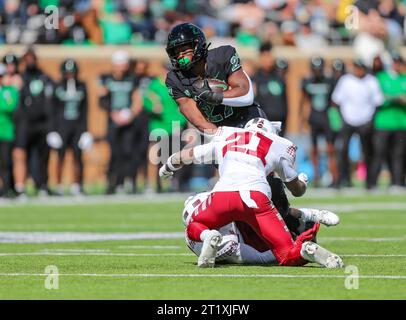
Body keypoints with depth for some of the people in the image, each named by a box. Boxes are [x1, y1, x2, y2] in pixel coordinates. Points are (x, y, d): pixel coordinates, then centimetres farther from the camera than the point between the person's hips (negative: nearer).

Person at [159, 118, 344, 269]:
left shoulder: (224, 139, 30)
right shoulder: (277, 146, 25)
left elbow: (184, 156, 46)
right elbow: (297, 190, 35)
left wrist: (167, 168, 67)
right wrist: (303, 181, 60)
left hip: (222, 194, 1)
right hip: (256, 196, -1)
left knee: (194, 227, 28)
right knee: (287, 256, 7)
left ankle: (208, 236, -8)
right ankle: (305, 248, -29)